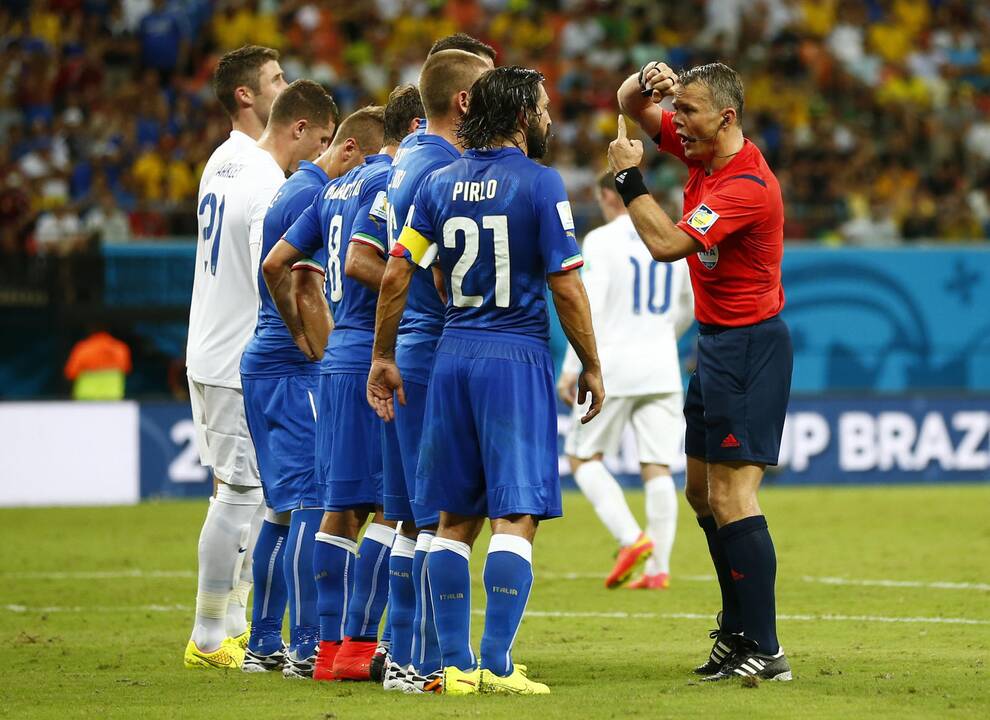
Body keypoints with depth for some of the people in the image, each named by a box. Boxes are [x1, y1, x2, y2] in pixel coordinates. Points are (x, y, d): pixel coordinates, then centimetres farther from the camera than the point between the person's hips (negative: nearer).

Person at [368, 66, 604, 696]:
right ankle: (497, 665, -12)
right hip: (517, 360, -5)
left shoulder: (439, 184, 8)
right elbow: (566, 287, -8)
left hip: (452, 358, 5)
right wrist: (591, 367, 1)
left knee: (456, 519, 10)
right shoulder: (540, 184, -7)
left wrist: (384, 358, 15)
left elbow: (396, 275, 6)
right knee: (515, 517, -5)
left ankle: (456, 664, 9)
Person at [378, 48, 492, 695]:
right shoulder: (443, 169, -15)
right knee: (443, 518, -6)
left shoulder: (407, 161, 14)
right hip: (438, 355, -10)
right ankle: (423, 663, -6)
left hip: (405, 353, 10)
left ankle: (405, 657, 17)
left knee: (414, 518, 13)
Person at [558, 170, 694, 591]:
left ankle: (631, 538, -12)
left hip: (613, 366, -5)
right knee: (657, 468, 5)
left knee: (583, 458, 7)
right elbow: (688, 307, 20)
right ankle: (658, 568, 0)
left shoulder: (601, 240, -7)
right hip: (662, 367, 5)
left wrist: (570, 369, -12)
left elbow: (591, 308, -14)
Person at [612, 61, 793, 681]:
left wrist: (630, 176, -18)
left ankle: (764, 650, -14)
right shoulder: (700, 151, 5)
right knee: (702, 491, 14)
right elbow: (631, 105, 16)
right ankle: (741, 627, 22)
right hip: (718, 343, 10)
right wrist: (647, 82, -7)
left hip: (748, 346, -10)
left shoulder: (747, 185, -23)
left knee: (731, 496, -13)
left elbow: (666, 243, -29)